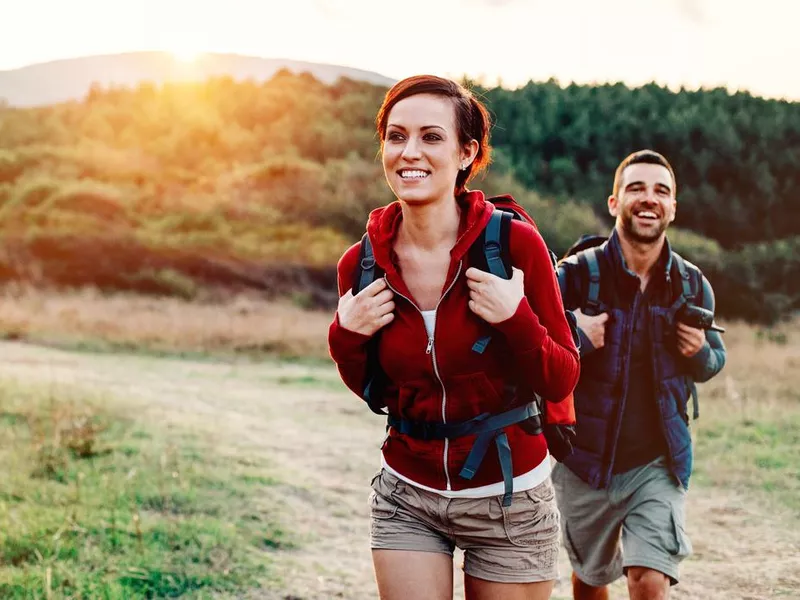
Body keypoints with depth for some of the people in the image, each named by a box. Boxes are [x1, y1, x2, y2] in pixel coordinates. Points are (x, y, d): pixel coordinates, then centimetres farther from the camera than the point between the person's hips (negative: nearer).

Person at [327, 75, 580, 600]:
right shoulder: (361, 266, -6)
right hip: (406, 498, 2)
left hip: (509, 496, -2)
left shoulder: (515, 243, -15)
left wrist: (516, 318, -25)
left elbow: (562, 382, -8)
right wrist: (347, 337, -10)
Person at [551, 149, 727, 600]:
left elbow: (714, 363, 13)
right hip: (586, 461, 0)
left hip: (659, 463, 1)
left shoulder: (692, 285, -2)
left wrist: (700, 353, -10)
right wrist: (572, 335, -28)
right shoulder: (578, 274, -12)